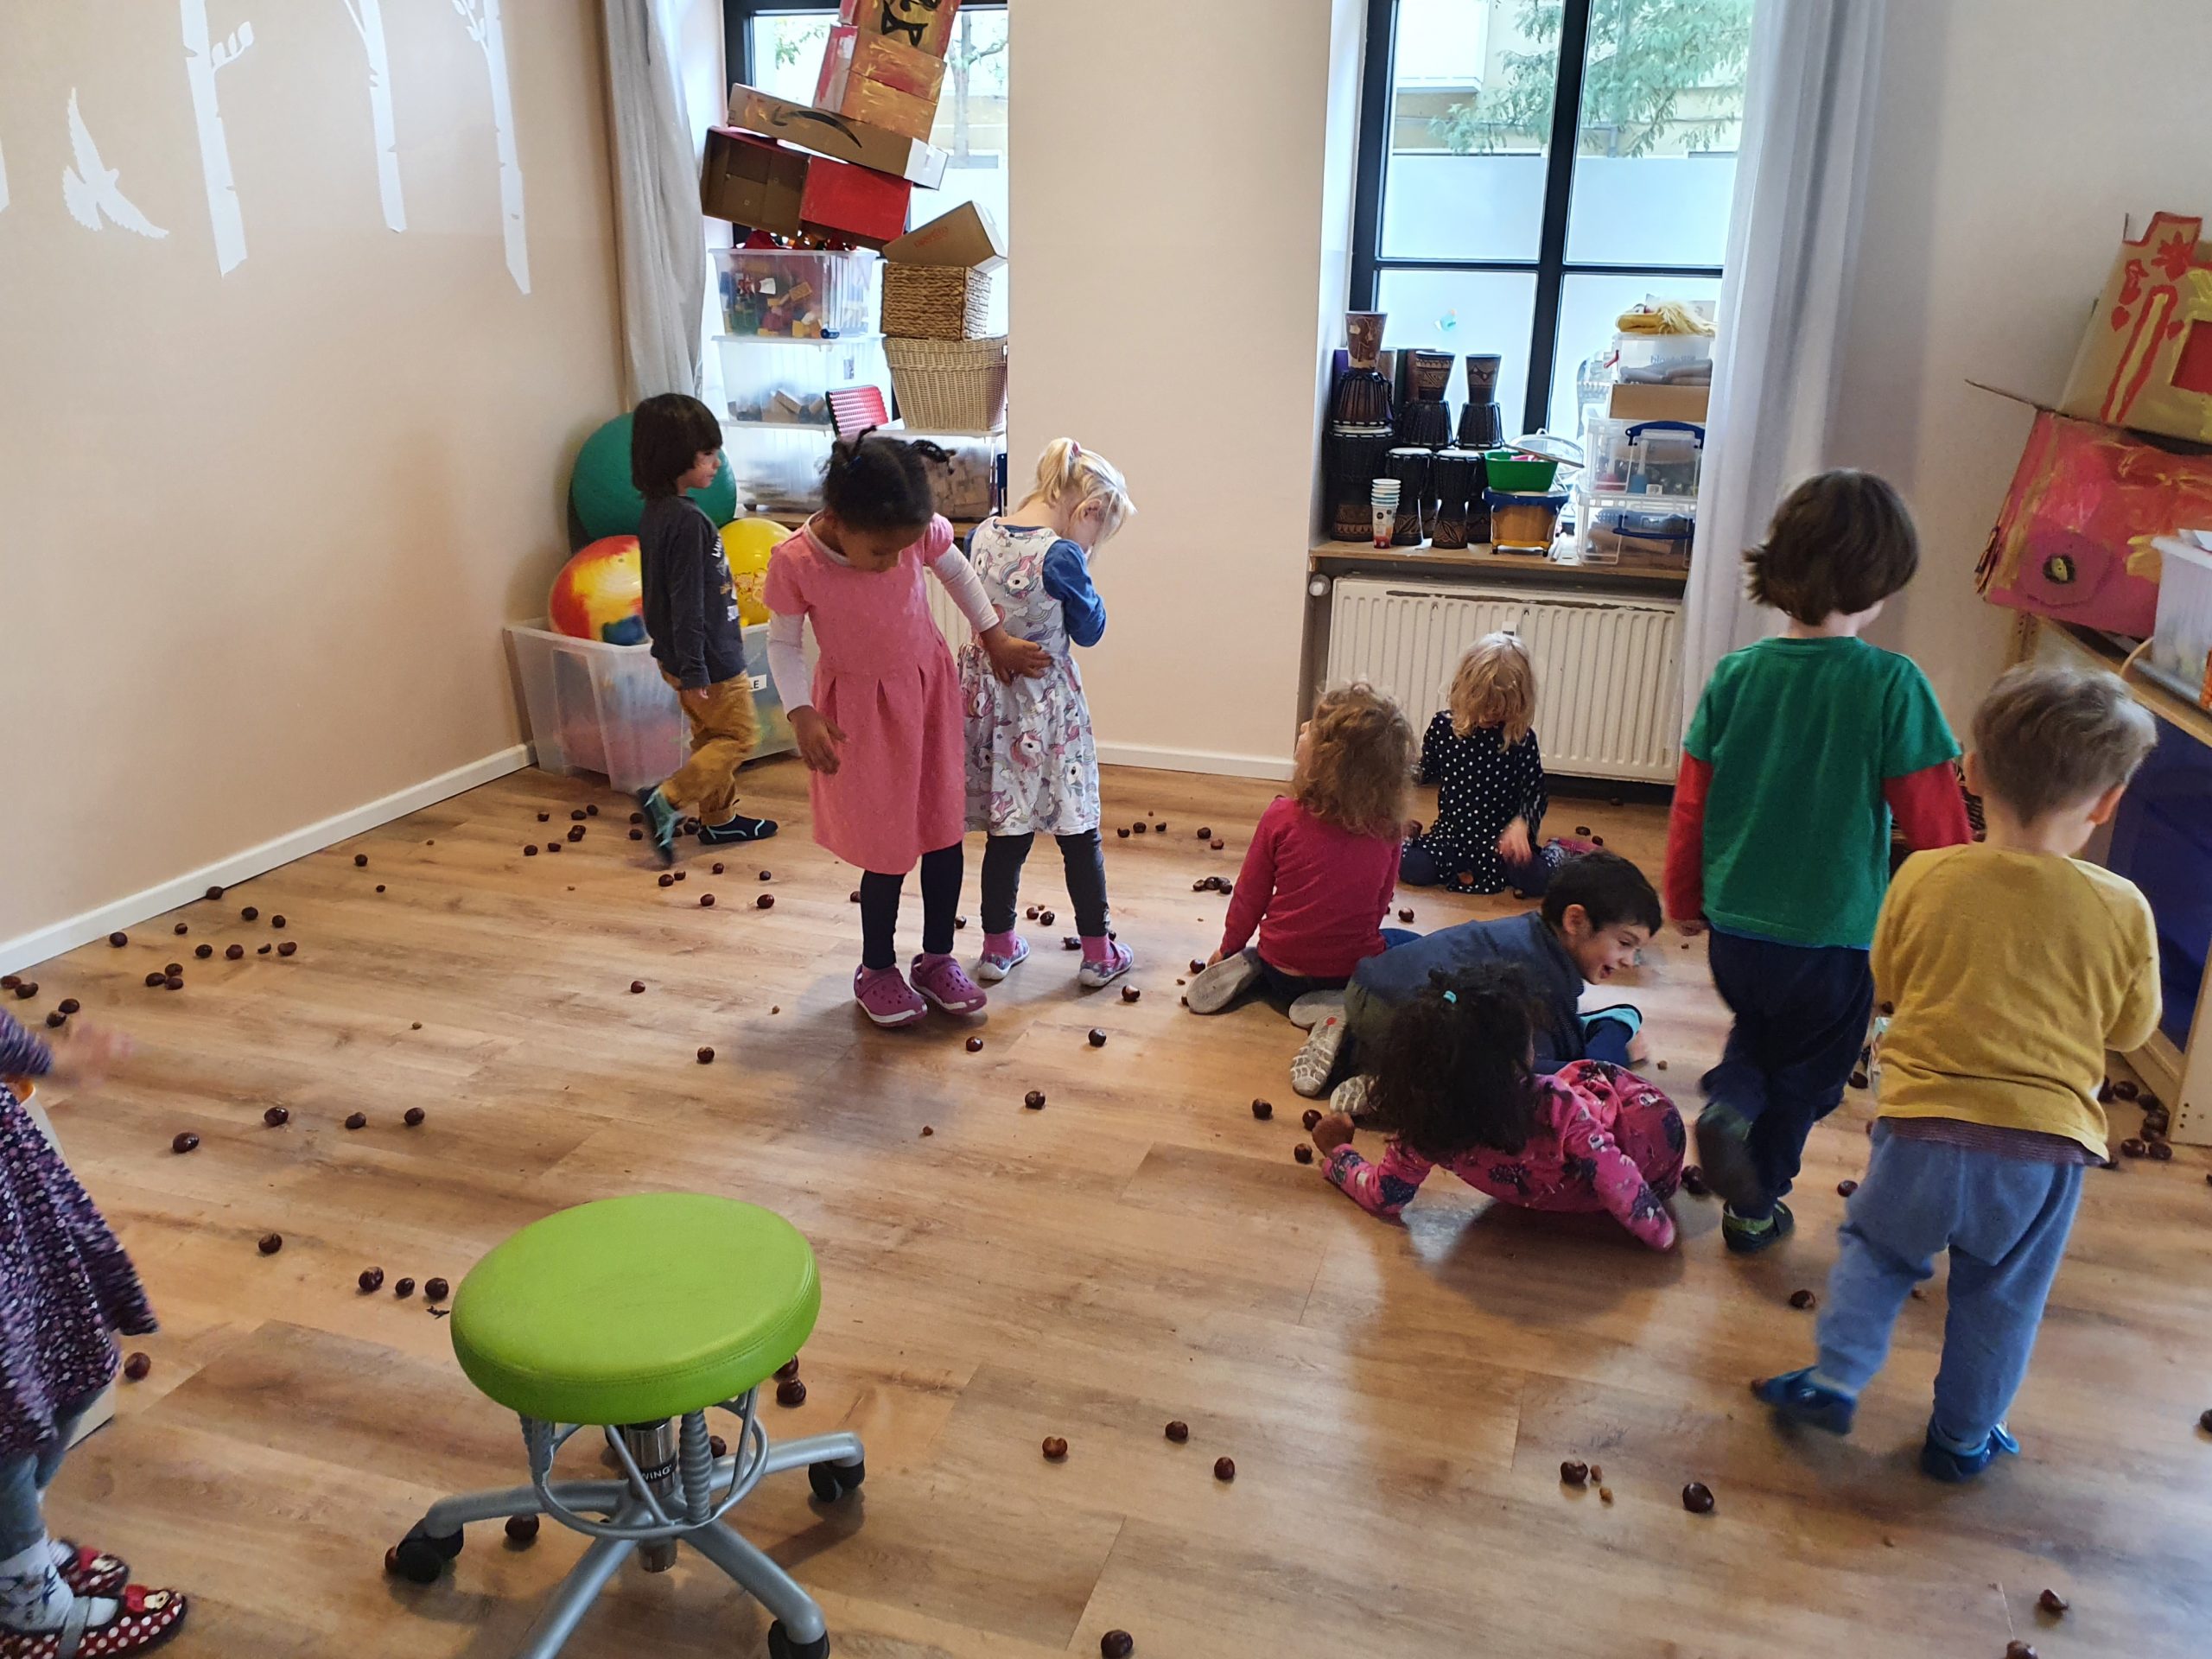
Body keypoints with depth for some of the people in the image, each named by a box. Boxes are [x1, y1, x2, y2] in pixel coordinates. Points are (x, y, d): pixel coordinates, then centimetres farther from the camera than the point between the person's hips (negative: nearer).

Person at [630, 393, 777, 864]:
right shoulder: (688, 520, -24)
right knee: (738, 736, 4)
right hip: (711, 662, -9)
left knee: (711, 736, 19)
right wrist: (693, 670, -22)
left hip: (678, 654, 9)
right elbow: (687, 601, -25)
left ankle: (719, 818, 30)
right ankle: (667, 799, -3)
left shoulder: (656, 512, 5)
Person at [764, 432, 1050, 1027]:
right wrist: (802, 715, -20)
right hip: (860, 713, -3)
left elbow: (957, 572, 3)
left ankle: (938, 958, 28)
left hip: (929, 690, 3)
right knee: (888, 848, 2)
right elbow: (783, 644, -10)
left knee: (944, 832, 9)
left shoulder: (920, 531, -19)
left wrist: (995, 638, 8)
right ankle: (876, 969, 25)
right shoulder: (793, 563, -24)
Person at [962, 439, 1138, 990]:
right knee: (1078, 830, 8)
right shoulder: (1061, 556, -20)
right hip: (1047, 704, -5)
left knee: (1007, 829, 15)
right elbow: (1089, 630, -6)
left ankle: (997, 945, 24)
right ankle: (1098, 953, 18)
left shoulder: (981, 535, -1)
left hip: (989, 697, 5)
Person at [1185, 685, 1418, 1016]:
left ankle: (1250, 971, 6)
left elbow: (1250, 896, -4)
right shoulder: (1387, 828, -11)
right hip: (1354, 972, -2)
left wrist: (1229, 949, 14)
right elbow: (1379, 907, 3)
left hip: (1285, 975, 2)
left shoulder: (1282, 817, -15)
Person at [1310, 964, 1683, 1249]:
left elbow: (1385, 1197, -19)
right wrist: (1659, 1231, -17)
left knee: (1584, 1071, 23)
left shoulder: (1427, 1124, -30)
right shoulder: (1555, 1107, -40)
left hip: (1539, 1193, 4)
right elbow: (1614, 1178, -32)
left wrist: (1337, 1153, -5)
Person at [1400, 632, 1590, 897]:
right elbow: (1425, 771, 12)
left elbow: (1534, 792, -7)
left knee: (1534, 881, -25)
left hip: (1504, 835, -1)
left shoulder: (1522, 737, -9)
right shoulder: (1444, 725, -3)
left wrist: (1521, 824, -26)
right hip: (1452, 832, 1)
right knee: (1410, 869, -24)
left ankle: (1556, 853, 12)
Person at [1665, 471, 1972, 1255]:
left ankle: (1728, 1103, 5)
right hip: (1834, 935, -3)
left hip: (1734, 926, 3)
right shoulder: (1894, 686, -18)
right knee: (1801, 1079, 19)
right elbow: (1933, 818, -10)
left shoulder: (1735, 675, -7)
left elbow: (1690, 803, 0)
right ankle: (1754, 1210, 31)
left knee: (1757, 1029, 31)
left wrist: (1685, 900, 15)